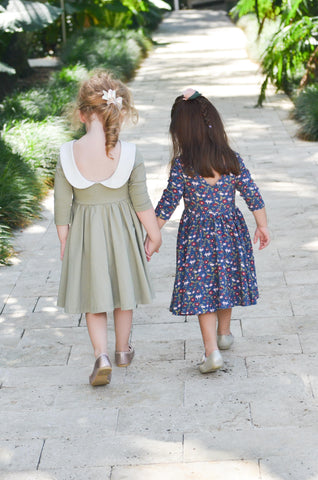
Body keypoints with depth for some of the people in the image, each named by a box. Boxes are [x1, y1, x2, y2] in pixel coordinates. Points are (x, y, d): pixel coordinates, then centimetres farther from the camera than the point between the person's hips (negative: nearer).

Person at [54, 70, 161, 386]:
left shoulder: (68, 155, -14)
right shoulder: (129, 155, -17)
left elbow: (62, 205, -6)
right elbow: (142, 203, -10)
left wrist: (64, 241, 7)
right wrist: (154, 234, 5)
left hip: (84, 233, 0)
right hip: (121, 230, 0)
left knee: (93, 293, 12)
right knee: (123, 288, 19)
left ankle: (101, 355, -5)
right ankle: (123, 350, 35)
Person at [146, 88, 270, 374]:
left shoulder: (182, 165, -15)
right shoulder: (232, 160, -6)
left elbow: (168, 204, -12)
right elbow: (252, 195, -1)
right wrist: (262, 226, 13)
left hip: (196, 235, -3)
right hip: (230, 231, 3)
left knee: (201, 289, 5)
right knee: (225, 281, 22)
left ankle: (212, 351, -3)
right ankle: (224, 334, 40)